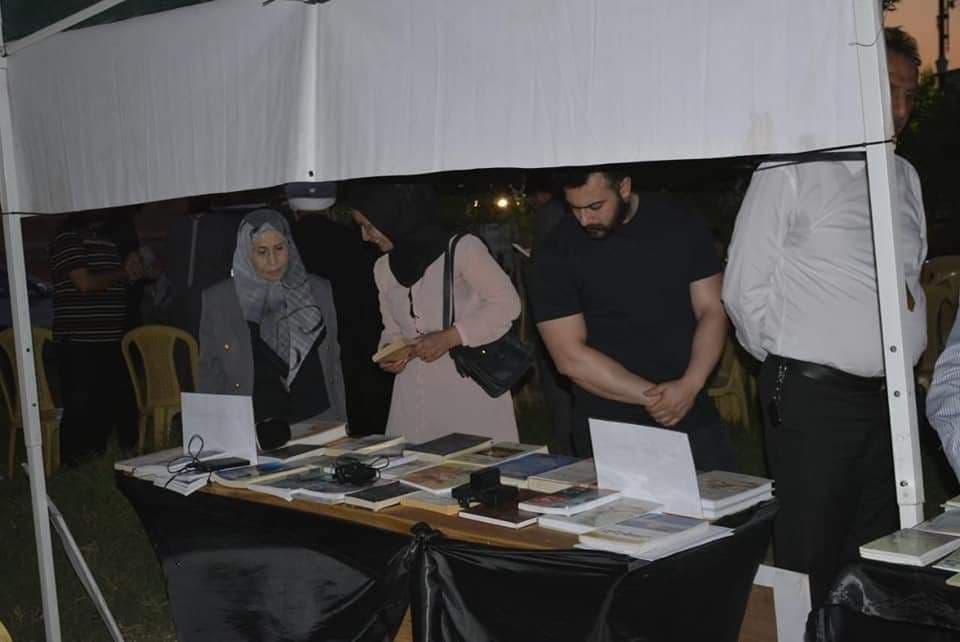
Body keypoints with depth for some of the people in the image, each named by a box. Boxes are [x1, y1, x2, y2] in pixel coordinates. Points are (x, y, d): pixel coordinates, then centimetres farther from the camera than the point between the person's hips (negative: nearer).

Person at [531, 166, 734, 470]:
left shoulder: (679, 223, 0)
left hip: (693, 419, 2)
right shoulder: (557, 253, -7)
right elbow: (570, 357, -11)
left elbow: (712, 310, 2)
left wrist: (690, 385, -14)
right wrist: (651, 397, -14)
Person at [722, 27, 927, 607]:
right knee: (813, 564, 2)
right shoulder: (790, 172, -7)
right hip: (816, 400, -6)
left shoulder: (905, 176, 14)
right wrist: (789, 368, 1)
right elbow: (745, 289, -6)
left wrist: (906, 347, 12)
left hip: (893, 398, 7)